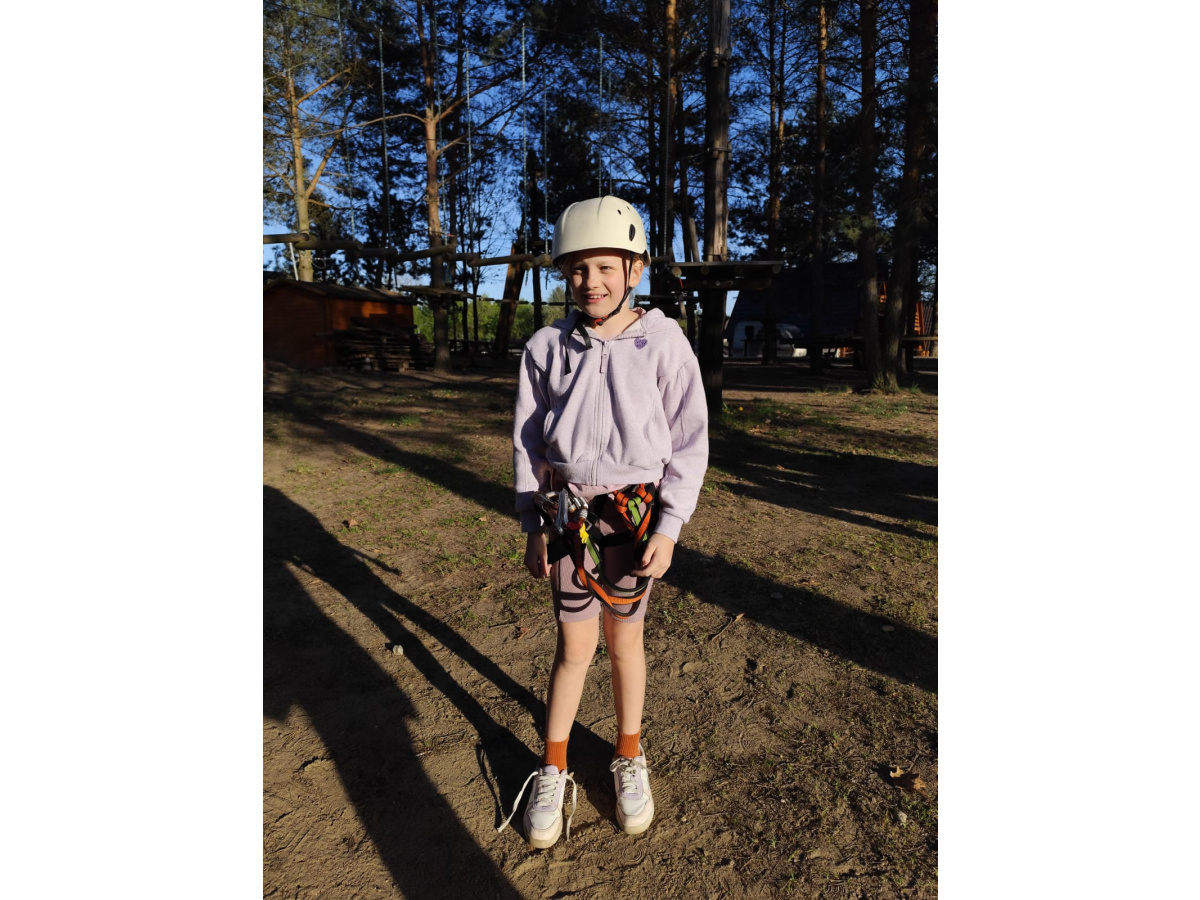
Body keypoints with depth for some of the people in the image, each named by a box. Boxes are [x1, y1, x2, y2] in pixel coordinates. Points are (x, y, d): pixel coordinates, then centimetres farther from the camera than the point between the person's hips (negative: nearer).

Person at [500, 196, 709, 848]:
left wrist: (669, 528, -8)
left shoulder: (663, 341, -6)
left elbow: (689, 442, -3)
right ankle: (552, 771, 28)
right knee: (574, 645, 7)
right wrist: (534, 525, 2)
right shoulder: (547, 346, 0)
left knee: (625, 639, 12)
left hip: (635, 512, -1)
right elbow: (527, 443, 6)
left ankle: (630, 760, 36)